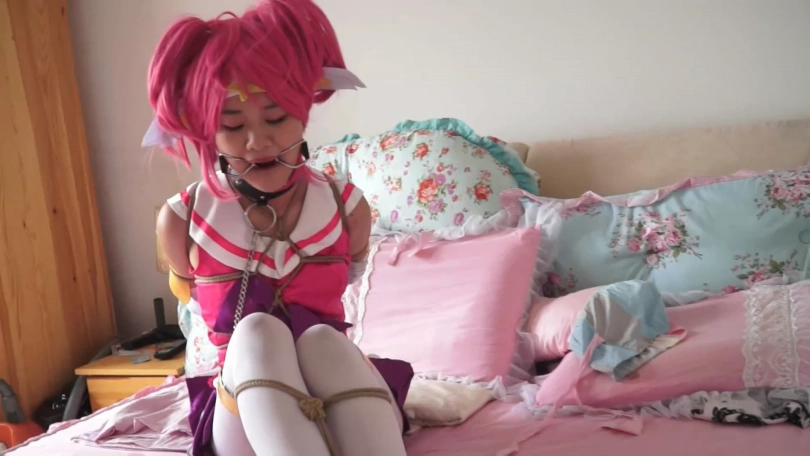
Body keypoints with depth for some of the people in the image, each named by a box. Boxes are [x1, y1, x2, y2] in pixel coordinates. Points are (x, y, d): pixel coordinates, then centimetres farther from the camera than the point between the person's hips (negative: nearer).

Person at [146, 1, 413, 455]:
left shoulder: (347, 207, -3)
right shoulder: (180, 220, -6)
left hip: (340, 403, 1)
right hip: (240, 414, -1)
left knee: (322, 339, -34)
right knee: (255, 329, -34)